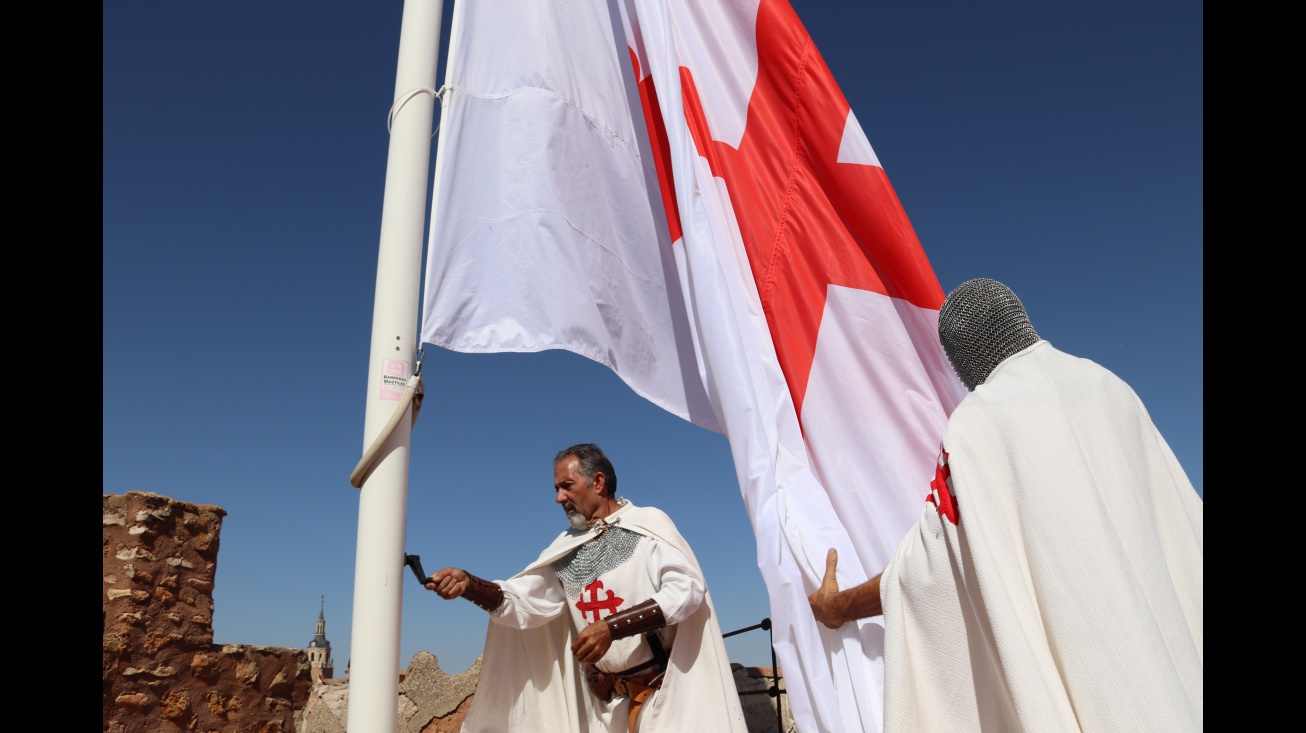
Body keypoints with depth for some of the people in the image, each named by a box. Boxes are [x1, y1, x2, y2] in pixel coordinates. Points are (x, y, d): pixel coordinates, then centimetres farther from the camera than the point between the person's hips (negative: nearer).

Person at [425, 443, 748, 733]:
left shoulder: (648, 524, -7)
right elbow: (521, 602, 1)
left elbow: (688, 589, -19)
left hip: (665, 690, -4)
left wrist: (612, 627, -25)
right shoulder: (566, 549, 9)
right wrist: (469, 585, -18)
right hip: (606, 703, 5)